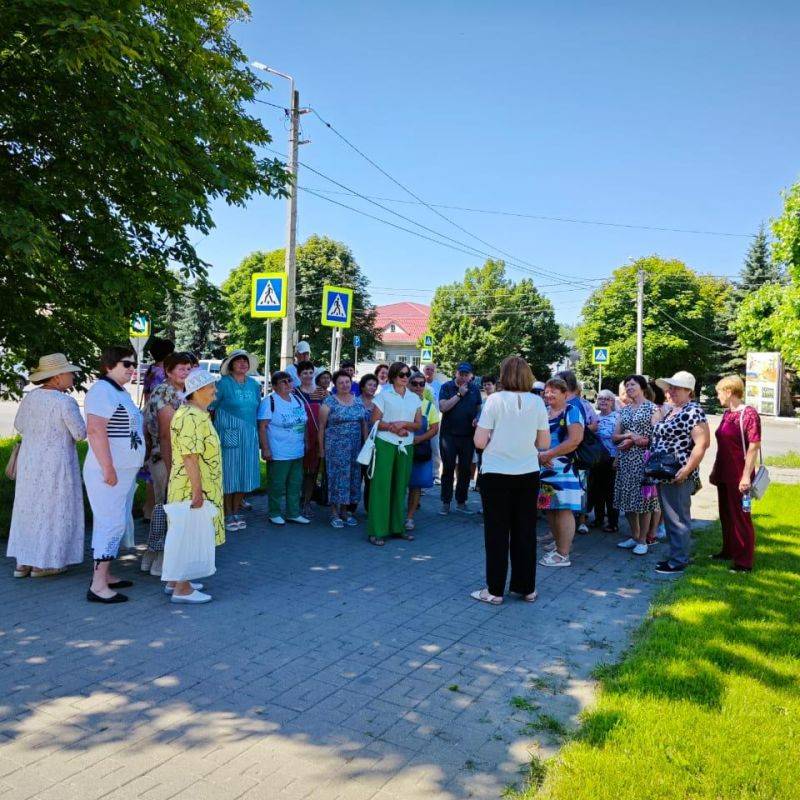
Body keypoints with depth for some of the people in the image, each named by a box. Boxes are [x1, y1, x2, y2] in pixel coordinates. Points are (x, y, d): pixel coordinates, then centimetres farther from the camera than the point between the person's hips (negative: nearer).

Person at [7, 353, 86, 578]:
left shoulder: (30, 397, 2)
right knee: (54, 510, 5)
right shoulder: (66, 402, -18)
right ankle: (43, 564, 11)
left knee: (29, 508, 16)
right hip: (57, 461, -7)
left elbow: (19, 425, 14)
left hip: (29, 459, 7)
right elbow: (80, 434, -14)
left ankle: (22, 563, 22)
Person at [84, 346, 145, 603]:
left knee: (110, 523, 14)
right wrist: (108, 468, -25)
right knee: (112, 523, -9)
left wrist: (133, 466, 23)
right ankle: (98, 586, -4)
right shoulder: (102, 391, -14)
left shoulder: (121, 393, 16)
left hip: (125, 471, 10)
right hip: (109, 472, -10)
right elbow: (95, 430, -23)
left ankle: (104, 574, 23)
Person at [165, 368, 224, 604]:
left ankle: (176, 581, 27)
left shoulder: (195, 414, 13)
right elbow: (190, 457, -25)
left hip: (187, 488, 10)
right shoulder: (191, 418, -20)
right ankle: (182, 589, 5)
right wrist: (197, 491, -24)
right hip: (192, 489, -10)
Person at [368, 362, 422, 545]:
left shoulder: (414, 398, 13)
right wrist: (393, 428, -15)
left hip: (406, 446, 4)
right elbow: (375, 421, -4)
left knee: (401, 485, 7)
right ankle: (377, 531, -1)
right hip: (385, 444, -4)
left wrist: (404, 424, -11)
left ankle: (398, 526, 17)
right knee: (381, 485, -5)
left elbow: (418, 424, 7)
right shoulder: (383, 395, 2)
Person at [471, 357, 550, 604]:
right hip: (528, 474, 3)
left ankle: (495, 590, 13)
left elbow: (480, 442, -12)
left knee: (497, 532, 6)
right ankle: (526, 588, 23)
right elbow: (544, 443, 3)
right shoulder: (537, 402, -1)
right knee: (525, 532, 13)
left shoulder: (495, 400, -10)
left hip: (496, 474, -3)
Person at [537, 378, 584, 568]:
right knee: (550, 508, 12)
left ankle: (563, 555, 3)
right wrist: (538, 455, -9)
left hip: (563, 469, -7)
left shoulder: (571, 411, -7)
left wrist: (548, 454, -16)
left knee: (564, 509, -3)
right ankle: (558, 544, 26)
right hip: (544, 468, 7)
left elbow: (576, 439, -17)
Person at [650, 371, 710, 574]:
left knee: (678, 519, -1)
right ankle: (675, 555, 26)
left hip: (677, 476, -9)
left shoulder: (693, 411, -12)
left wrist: (687, 470, -23)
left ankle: (679, 561, 8)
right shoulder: (671, 411, 16)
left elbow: (702, 444, -19)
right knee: (669, 517, 16)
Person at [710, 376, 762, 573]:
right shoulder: (727, 414, 10)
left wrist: (746, 476, -20)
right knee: (726, 514, 18)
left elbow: (754, 447, -18)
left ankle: (744, 561, 10)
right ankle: (729, 551, 33)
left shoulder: (749, 414, -15)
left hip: (738, 477, -8)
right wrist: (715, 470, 18)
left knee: (740, 517, 1)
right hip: (724, 474, 8)